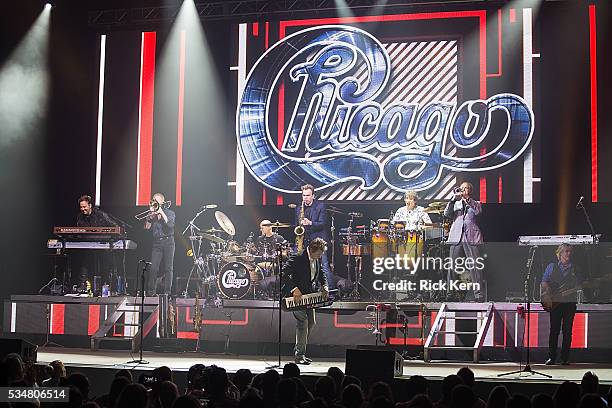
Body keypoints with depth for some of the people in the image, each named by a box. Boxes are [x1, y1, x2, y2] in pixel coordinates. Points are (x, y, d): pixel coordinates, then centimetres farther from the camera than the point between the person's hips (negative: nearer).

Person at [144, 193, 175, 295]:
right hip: (156, 242, 2)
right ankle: (151, 291, -6)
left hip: (168, 242, -2)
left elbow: (170, 225, -10)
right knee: (153, 268, -8)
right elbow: (147, 227, 2)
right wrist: (151, 215, -5)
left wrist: (161, 213, -9)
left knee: (168, 268, -3)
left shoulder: (170, 213, 7)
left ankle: (167, 291, -1)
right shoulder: (152, 214, 14)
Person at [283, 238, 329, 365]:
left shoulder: (318, 259, 3)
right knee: (302, 321, -15)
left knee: (311, 322, 10)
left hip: (309, 294, 8)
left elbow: (321, 274, 16)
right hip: (296, 294, -8)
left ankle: (298, 350, 25)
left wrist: (324, 285, -2)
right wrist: (294, 289, -30)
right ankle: (299, 355, -10)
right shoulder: (297, 258, -20)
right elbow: (285, 275, -23)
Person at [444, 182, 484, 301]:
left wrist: (467, 199, -13)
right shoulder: (455, 204, 24)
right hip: (456, 238, 2)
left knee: (475, 266, -10)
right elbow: (447, 214, 7)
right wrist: (454, 199, -4)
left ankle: (478, 293, -11)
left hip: (471, 238, -2)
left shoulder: (475, 204, 18)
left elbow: (478, 211, -4)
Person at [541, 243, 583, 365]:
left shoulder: (575, 268, 12)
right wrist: (547, 289, -11)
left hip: (570, 302, 1)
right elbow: (544, 281, 7)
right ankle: (551, 357, 2)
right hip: (555, 302, -1)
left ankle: (565, 358, 6)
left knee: (567, 330, 0)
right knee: (554, 330, -3)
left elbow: (581, 283, 14)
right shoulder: (552, 266, 9)